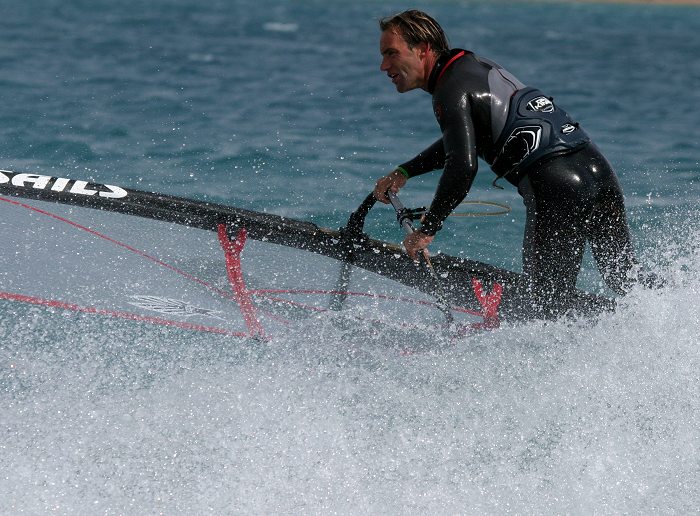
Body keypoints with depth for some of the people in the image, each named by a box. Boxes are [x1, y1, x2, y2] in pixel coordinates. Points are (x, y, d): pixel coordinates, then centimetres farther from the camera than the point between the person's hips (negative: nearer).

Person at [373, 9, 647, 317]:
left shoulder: (451, 90, -7)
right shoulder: (474, 66, 22)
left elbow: (463, 167, -19)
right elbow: (461, 140, 37)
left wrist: (428, 229, -10)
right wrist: (404, 172, 30)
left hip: (557, 190, -9)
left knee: (547, 306, -2)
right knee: (631, 286, 16)